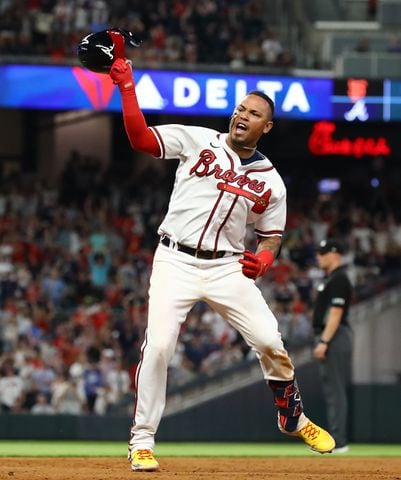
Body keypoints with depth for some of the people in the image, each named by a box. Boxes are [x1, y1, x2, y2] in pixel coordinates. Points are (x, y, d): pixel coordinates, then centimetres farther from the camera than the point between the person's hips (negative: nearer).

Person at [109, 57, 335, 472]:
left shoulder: (270, 181, 9)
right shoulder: (196, 140, 2)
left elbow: (271, 234, 16)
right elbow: (140, 137, -5)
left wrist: (263, 258, -7)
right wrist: (126, 85, -17)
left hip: (228, 268, 2)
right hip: (175, 262, -2)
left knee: (269, 341, -6)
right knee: (158, 345, -16)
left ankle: (293, 418, 20)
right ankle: (142, 441, -4)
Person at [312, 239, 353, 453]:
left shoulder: (339, 280, -13)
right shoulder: (330, 278, 18)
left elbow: (335, 314, -20)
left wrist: (324, 342, -23)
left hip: (335, 338, -11)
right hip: (329, 337, 11)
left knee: (335, 390, -11)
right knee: (332, 389, 11)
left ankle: (338, 441, -12)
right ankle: (335, 439, 14)